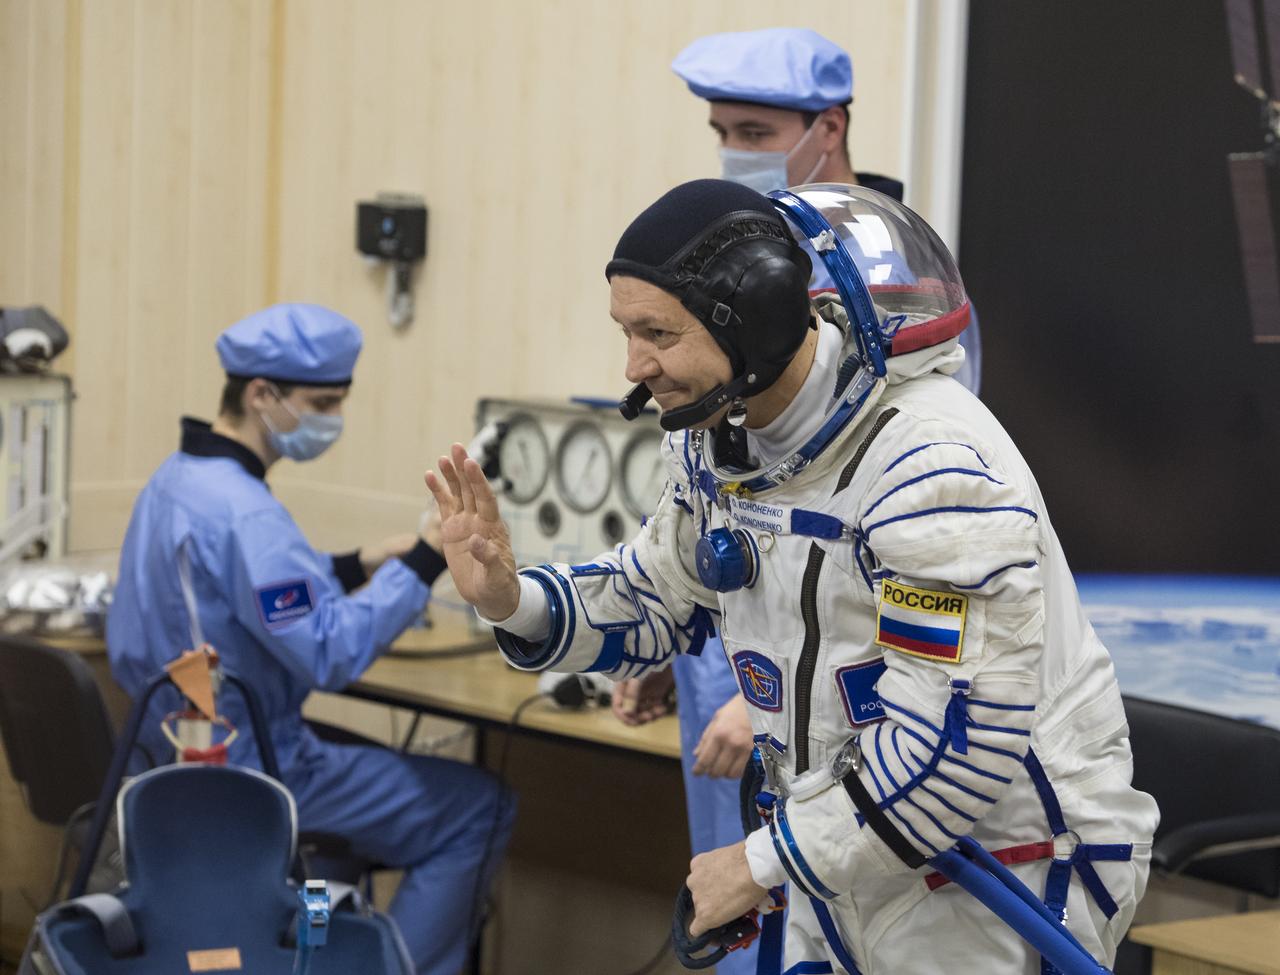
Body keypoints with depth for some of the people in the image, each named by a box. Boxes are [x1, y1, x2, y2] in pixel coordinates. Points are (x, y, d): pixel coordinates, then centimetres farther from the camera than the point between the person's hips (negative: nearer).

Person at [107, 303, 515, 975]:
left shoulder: (174, 480, 6)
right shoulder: (241, 512, -25)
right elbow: (333, 655, -28)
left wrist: (353, 568, 7)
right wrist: (426, 561, -24)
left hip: (181, 755, 10)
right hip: (250, 774, -10)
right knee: (479, 809, -2)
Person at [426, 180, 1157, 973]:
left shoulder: (930, 468, -27)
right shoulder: (716, 439, 1)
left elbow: (960, 746, -29)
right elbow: (654, 600, 16)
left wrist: (766, 863, -20)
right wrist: (510, 601, -4)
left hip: (1009, 873, -8)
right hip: (850, 862, 8)